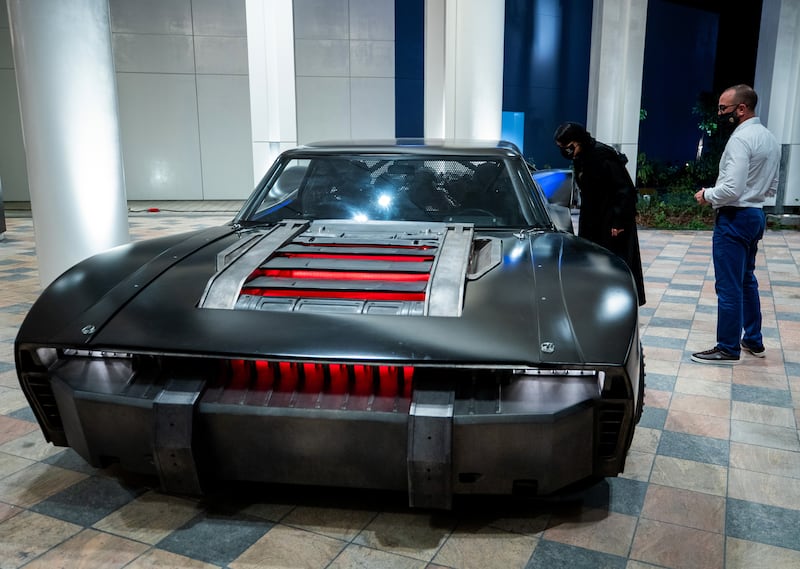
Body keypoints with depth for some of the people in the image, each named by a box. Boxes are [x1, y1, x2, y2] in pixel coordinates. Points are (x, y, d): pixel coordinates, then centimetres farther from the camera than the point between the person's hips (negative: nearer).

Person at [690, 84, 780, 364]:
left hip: (735, 218, -10)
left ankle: (728, 349, 6)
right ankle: (753, 341, 29)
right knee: (747, 281, 20)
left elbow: (731, 189, -24)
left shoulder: (740, 139, -18)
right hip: (756, 215, 10)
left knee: (728, 286, -2)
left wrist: (707, 195, -8)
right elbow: (772, 187, 19)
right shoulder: (770, 138, 12)